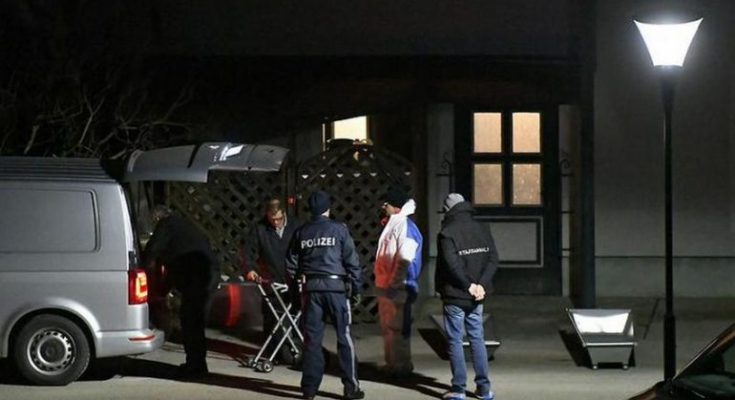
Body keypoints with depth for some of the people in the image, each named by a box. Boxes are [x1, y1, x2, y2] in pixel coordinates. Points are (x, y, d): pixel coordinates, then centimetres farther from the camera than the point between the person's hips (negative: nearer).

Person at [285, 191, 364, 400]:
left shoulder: (301, 232, 6)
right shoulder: (339, 229, -3)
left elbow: (291, 264, 9)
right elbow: (352, 261, -4)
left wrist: (297, 281, 21)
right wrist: (356, 288, 3)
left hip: (310, 288, 3)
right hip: (336, 286, -3)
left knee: (312, 338, 7)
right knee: (344, 337, 2)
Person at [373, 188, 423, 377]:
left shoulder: (404, 226, -16)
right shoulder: (392, 224, 15)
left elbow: (404, 259, -24)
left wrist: (394, 283, -22)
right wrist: (382, 281, 17)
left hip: (398, 287, -10)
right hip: (385, 285, 10)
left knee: (397, 327, -5)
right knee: (387, 326, 17)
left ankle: (401, 365, 2)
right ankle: (392, 363, 27)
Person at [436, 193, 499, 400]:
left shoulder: (447, 233, -12)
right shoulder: (482, 230, 5)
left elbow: (452, 265, -21)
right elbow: (493, 259, -1)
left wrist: (470, 285, -13)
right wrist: (481, 285, -9)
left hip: (454, 297, -5)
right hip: (476, 298, 5)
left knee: (455, 341, 2)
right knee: (477, 339, 13)